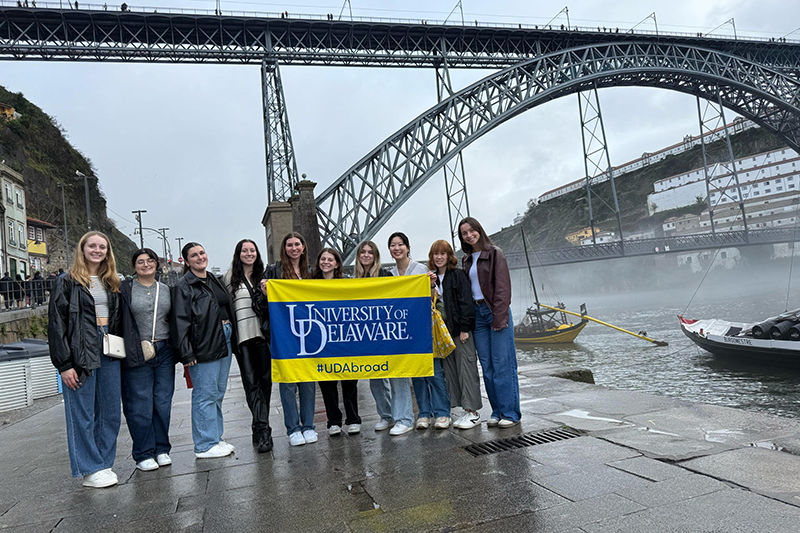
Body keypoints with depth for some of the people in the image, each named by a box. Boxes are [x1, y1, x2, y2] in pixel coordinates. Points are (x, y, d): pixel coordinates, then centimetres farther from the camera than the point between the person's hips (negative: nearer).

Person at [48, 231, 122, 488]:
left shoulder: (113, 284, 15)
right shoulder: (67, 283, -1)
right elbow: (56, 324, -6)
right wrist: (64, 365, -12)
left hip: (109, 355, 5)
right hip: (81, 356, -5)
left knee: (110, 412, 8)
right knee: (83, 414, 1)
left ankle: (105, 464, 21)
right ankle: (90, 470, 12)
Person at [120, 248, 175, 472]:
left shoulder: (166, 290, 13)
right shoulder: (125, 289, 1)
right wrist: (130, 350, -13)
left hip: (164, 352, 3)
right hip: (137, 353, -3)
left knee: (163, 402, 7)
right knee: (140, 405, 1)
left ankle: (162, 449, 20)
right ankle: (144, 454, 12)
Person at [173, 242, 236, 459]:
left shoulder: (215, 280, 16)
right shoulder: (184, 285, -7)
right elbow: (180, 321, -12)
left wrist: (231, 338, 16)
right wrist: (186, 352, -18)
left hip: (224, 341, 8)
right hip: (203, 346, -8)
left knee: (218, 392, 13)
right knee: (206, 395, -3)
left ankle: (216, 438, 24)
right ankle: (205, 445, 6)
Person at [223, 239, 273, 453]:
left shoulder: (263, 276, 15)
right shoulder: (229, 278, 7)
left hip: (263, 334, 3)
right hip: (242, 337, -3)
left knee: (265, 379, 4)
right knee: (251, 382, -6)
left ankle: (260, 429, 15)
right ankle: (263, 429, -7)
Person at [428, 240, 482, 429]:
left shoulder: (458, 275, -5)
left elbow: (466, 302, -10)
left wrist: (464, 328, -14)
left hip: (460, 329, -6)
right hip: (443, 332, 6)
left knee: (466, 367, -4)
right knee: (450, 369, 7)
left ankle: (473, 411, 2)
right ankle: (465, 409, 15)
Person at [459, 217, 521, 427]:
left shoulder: (494, 253, -4)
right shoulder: (466, 259, 15)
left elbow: (502, 287, -11)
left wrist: (499, 317, -17)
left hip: (495, 311, -6)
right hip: (477, 314, 6)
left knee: (503, 364, -4)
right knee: (487, 366, 7)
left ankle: (510, 412, 5)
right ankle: (497, 411, 15)